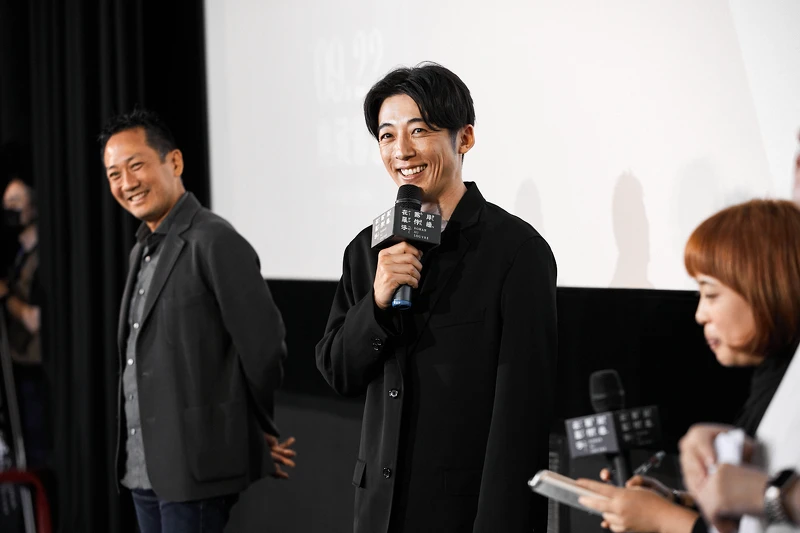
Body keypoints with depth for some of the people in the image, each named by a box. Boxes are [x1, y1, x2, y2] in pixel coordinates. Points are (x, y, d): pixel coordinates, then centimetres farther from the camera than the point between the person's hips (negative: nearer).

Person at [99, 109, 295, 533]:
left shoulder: (215, 242, -13)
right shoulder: (142, 252, 16)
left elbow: (263, 348, -15)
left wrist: (265, 434, -3)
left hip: (198, 470, -8)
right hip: (144, 469, 8)